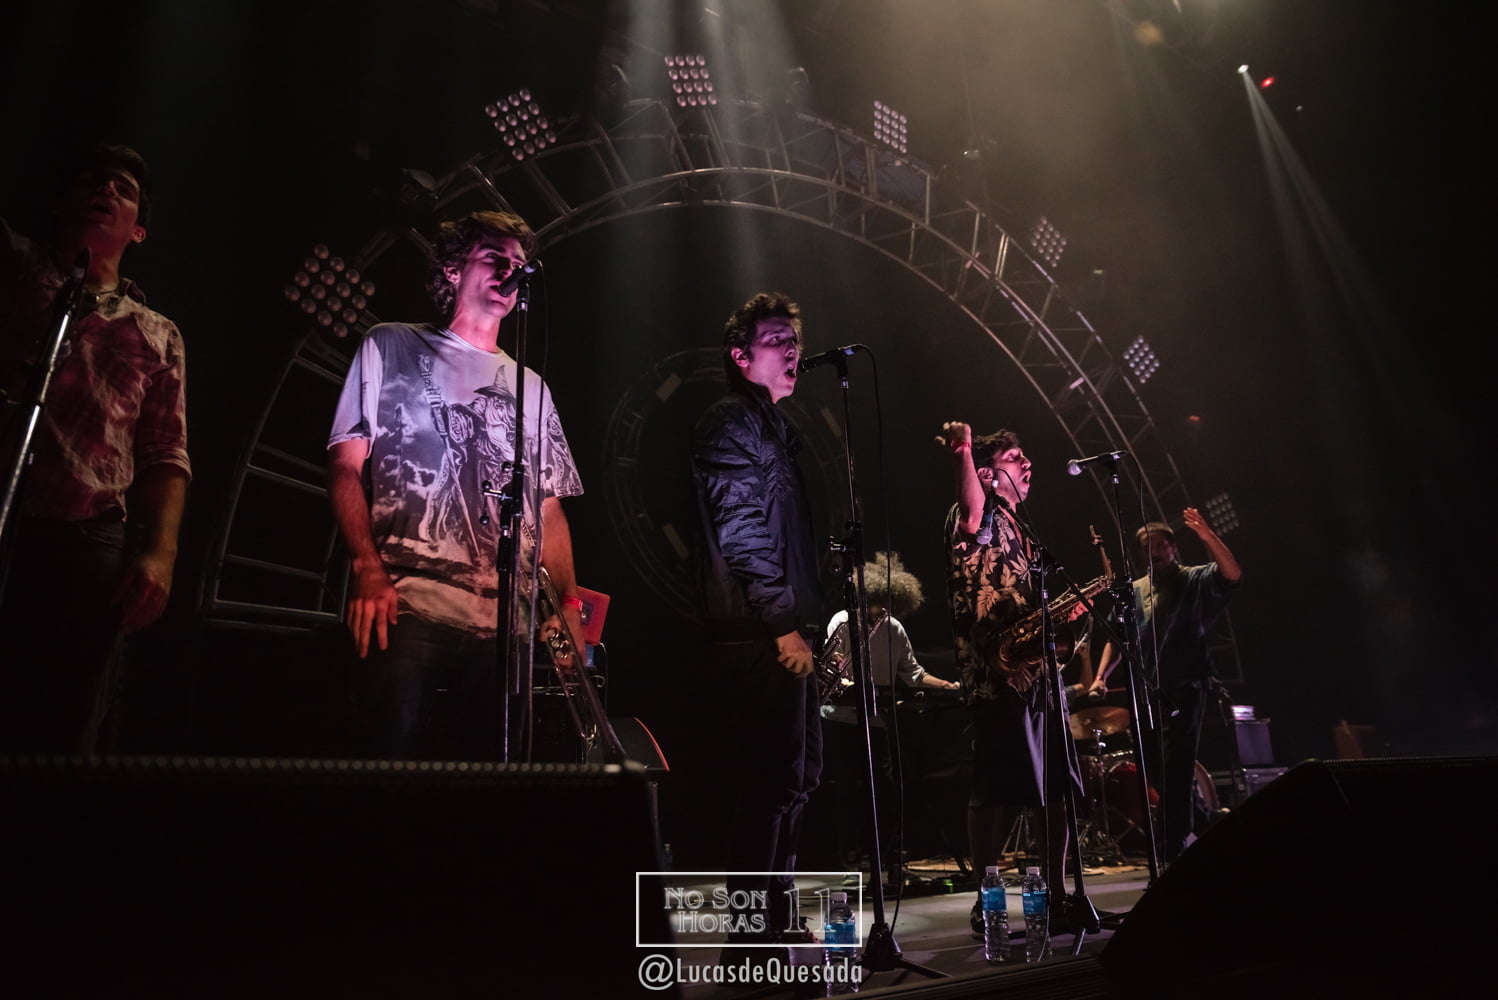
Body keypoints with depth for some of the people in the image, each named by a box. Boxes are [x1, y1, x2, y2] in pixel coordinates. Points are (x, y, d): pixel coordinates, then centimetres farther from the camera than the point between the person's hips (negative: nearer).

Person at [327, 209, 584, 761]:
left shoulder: (531, 388, 23)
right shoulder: (392, 346, 14)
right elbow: (346, 465, 5)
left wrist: (567, 602, 4)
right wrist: (368, 567, -11)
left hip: (508, 623, 4)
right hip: (407, 608, -3)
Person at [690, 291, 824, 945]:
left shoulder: (772, 426, 23)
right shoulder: (732, 421, -6)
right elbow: (741, 533, -16)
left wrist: (803, 622, 17)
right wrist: (783, 625, -17)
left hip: (783, 633, 10)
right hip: (760, 636, -10)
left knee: (794, 775, 15)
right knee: (772, 779, -7)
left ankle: (774, 916, 26)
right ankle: (754, 923, 4)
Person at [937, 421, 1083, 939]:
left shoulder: (1013, 528, 26)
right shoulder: (980, 517, -3)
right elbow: (970, 515, -31)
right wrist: (964, 452, -36)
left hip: (1036, 669, 10)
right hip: (998, 672, -10)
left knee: (1060, 788, 11)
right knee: (997, 790, -7)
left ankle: (1055, 896, 20)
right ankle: (988, 905, 0)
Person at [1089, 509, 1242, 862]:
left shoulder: (1196, 580, 3)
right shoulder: (1134, 591, 14)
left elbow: (1233, 574, -18)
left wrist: (1205, 533, -28)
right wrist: (1101, 677, 0)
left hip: (1185, 691, -5)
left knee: (1175, 771, -10)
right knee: (1152, 772, 11)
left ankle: (1173, 850, -3)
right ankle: (1182, 837, 28)